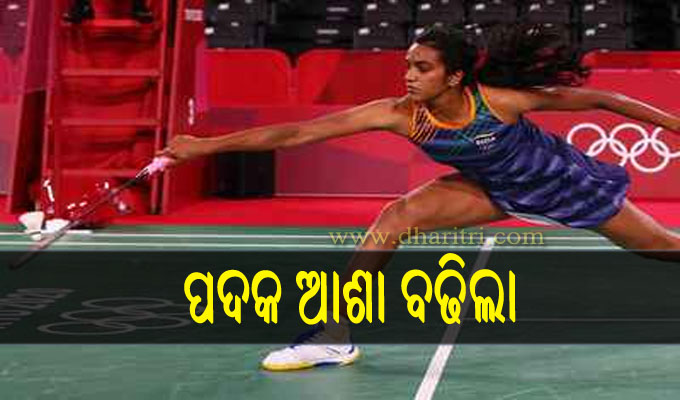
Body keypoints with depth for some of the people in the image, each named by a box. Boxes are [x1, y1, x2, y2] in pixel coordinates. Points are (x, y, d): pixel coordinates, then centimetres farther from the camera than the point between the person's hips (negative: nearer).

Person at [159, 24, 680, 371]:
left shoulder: (497, 99, -35)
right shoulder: (399, 115, -26)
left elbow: (596, 99, -22)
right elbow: (299, 133, -30)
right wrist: (208, 145, -34)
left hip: (558, 177, -2)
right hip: (496, 189, 3)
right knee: (397, 217, -18)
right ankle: (336, 338, -13)